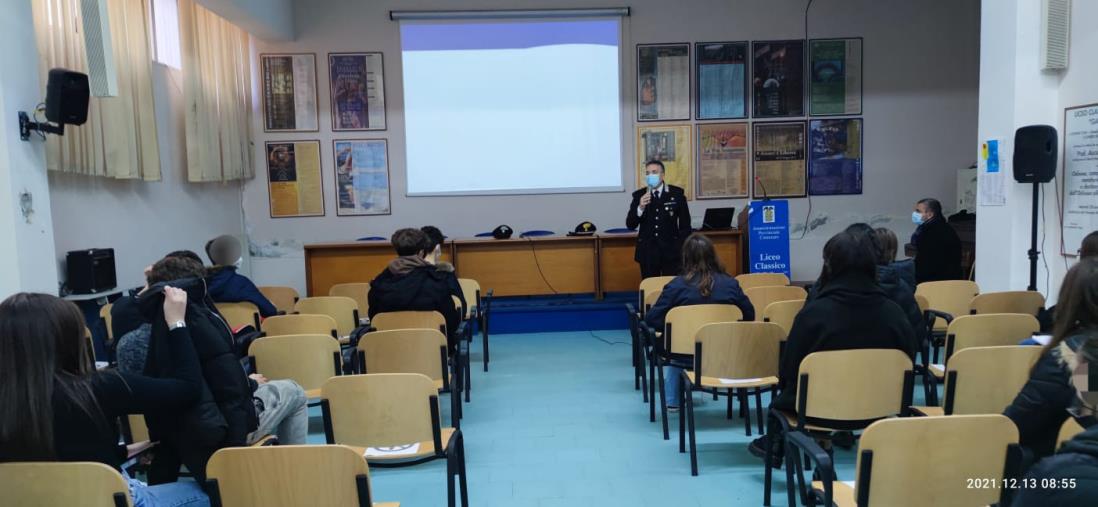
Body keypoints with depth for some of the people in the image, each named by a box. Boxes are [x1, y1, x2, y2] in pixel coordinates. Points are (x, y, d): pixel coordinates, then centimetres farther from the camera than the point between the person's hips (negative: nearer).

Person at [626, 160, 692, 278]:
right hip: (647, 252, 1)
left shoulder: (677, 193, 0)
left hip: (671, 251, -1)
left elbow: (685, 224, 4)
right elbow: (630, 225, -2)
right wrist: (640, 207, -18)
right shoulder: (639, 195, 2)